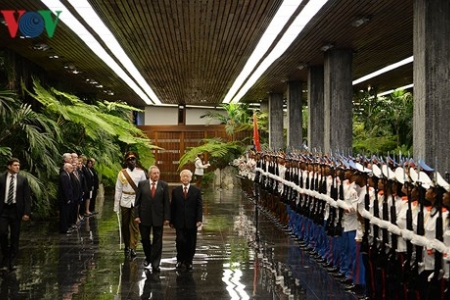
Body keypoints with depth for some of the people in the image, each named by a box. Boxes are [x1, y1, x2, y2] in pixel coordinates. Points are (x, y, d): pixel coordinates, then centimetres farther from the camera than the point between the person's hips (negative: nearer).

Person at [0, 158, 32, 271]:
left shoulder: (23, 180, 3)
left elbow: (27, 197, 2)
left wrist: (26, 212, -6)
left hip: (16, 210, 1)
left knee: (15, 236, 5)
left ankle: (12, 262, 15)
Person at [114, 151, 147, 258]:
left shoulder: (141, 172, -1)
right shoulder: (122, 173, 0)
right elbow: (118, 190, 1)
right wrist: (116, 205, 0)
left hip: (137, 202, -1)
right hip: (125, 202, 1)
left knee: (135, 225, -1)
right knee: (125, 225, 10)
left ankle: (133, 247, 3)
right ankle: (127, 246, 25)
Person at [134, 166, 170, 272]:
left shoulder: (164, 185, 0)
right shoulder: (142, 184, 1)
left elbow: (166, 202, -1)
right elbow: (137, 201, 2)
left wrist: (167, 217, -6)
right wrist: (137, 215, -5)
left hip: (158, 217, -1)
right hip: (144, 216, 1)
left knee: (157, 241, 2)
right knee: (145, 239, 12)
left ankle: (155, 264, 7)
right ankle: (148, 257, 35)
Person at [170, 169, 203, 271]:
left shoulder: (196, 191, 3)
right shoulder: (175, 191, 6)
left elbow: (199, 206, -1)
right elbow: (172, 207, 7)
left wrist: (199, 220, -11)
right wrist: (171, 221, 4)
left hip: (192, 222, 0)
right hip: (179, 222, 0)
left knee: (191, 243, 5)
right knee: (180, 241, -6)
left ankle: (188, 261, 18)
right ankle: (180, 260, 12)